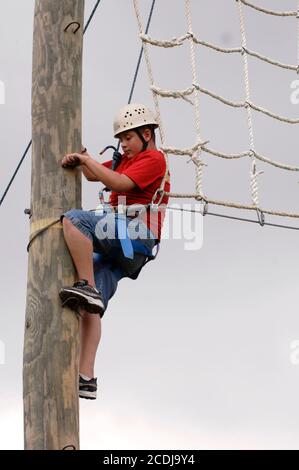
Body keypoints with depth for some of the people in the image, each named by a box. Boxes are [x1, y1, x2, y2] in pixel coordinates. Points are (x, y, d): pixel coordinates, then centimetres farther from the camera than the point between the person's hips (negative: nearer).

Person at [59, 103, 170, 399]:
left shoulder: (153, 159, 4)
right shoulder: (126, 160, 32)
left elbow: (120, 183, -11)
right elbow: (94, 175, 30)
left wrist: (87, 159, -6)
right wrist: (80, 162, 9)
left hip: (134, 237, -9)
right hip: (116, 250, 9)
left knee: (72, 219, -29)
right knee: (89, 308, -4)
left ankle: (87, 286, -32)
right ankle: (86, 378, -11)